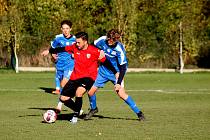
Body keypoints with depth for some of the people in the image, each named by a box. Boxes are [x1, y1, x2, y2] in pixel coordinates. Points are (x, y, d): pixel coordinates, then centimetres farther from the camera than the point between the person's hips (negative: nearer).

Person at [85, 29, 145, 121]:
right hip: (103, 71, 4)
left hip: (115, 73, -4)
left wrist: (119, 83, -26)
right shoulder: (103, 40, -18)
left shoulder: (119, 49, -27)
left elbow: (123, 67, -23)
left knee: (121, 94, -17)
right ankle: (93, 109, 30)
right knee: (91, 91, 0)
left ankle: (138, 112, -5)